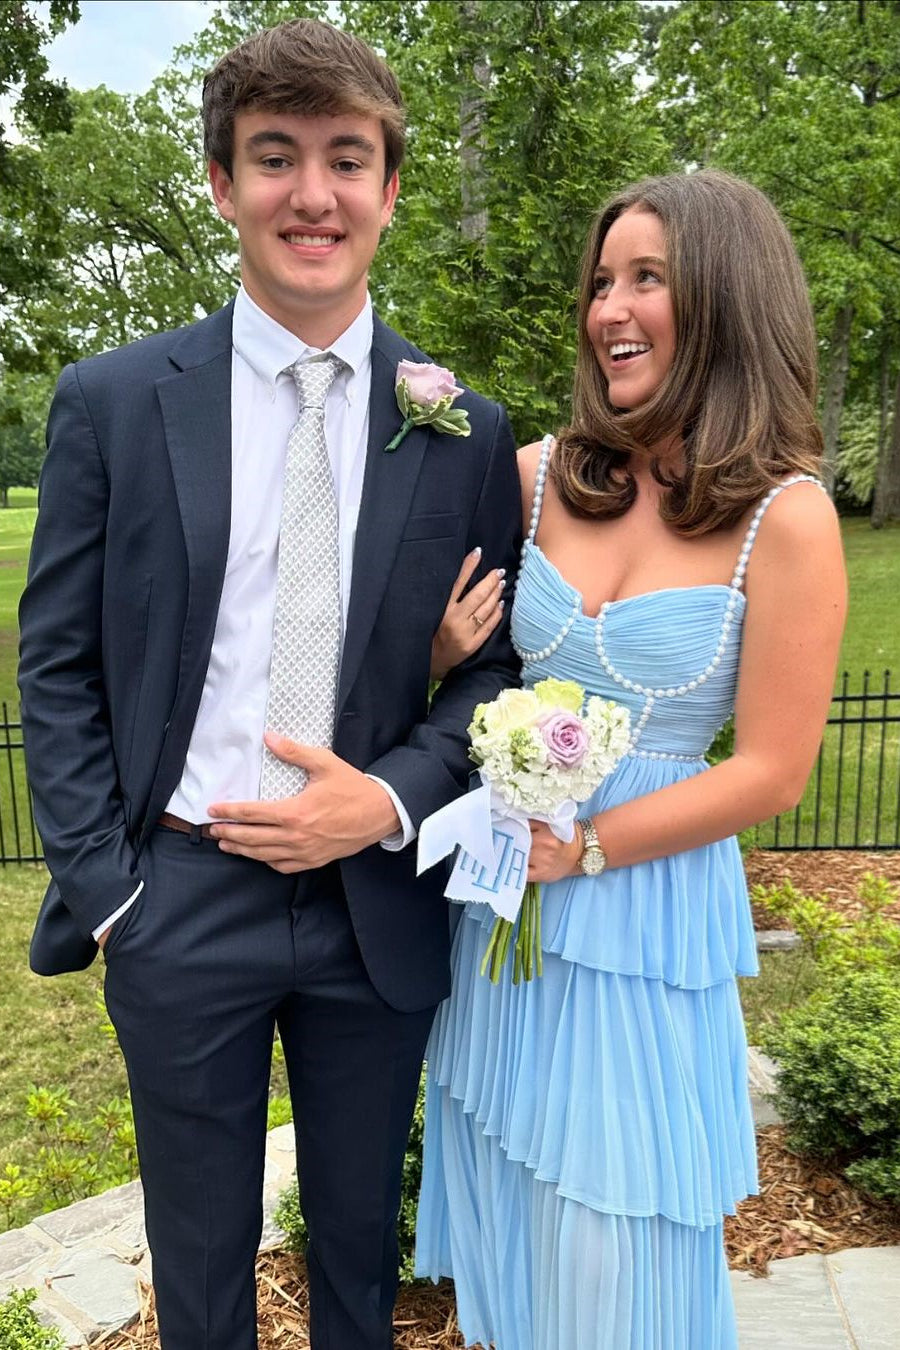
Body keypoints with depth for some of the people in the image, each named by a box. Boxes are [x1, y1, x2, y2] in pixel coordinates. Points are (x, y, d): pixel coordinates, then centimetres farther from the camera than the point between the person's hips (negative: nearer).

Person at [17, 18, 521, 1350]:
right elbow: (57, 666, -2)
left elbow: (497, 664, 2)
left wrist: (388, 800, -14)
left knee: (361, 1240, 23)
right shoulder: (112, 400, -4)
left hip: (381, 905, 1)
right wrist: (101, 881, -6)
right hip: (180, 899, 0)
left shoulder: (467, 430, -2)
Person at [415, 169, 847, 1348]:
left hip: (649, 908, -3)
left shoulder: (785, 516, -13)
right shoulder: (537, 478, -3)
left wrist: (584, 847, -17)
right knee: (502, 1222, 23)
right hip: (502, 887, 4)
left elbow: (770, 772, -12)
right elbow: (450, 654, 8)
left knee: (613, 1254, 15)